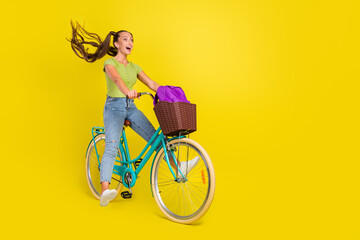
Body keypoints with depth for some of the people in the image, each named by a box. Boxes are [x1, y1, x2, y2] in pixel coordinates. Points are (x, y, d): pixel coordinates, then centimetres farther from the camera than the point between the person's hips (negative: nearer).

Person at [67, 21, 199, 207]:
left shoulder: (134, 67, 15)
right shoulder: (110, 63, -4)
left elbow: (151, 83, 9)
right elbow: (116, 79, -27)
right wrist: (127, 91, -48)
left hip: (131, 108, 6)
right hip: (114, 107, -6)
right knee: (111, 147, -21)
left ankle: (179, 167, 3)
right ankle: (105, 191, -29)